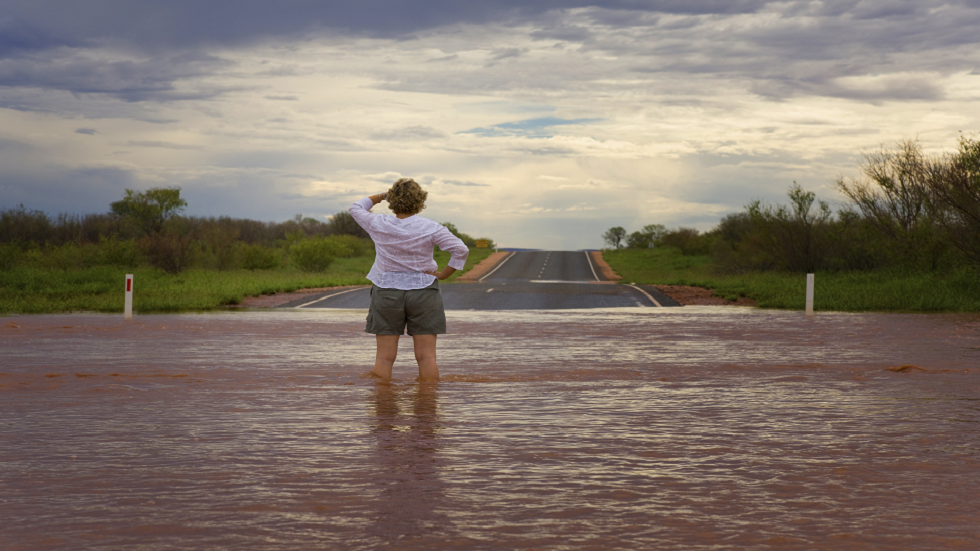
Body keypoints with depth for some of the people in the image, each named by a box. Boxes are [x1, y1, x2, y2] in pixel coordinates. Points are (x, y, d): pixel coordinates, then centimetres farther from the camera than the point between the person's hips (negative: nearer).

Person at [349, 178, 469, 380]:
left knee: (384, 357, 3)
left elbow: (356, 208, 14)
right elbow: (461, 250, -12)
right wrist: (444, 274, -3)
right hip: (422, 292, -1)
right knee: (426, 357, 1)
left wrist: (383, 195, 18)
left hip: (387, 293, 1)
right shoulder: (430, 228, -8)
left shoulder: (379, 225, -5)